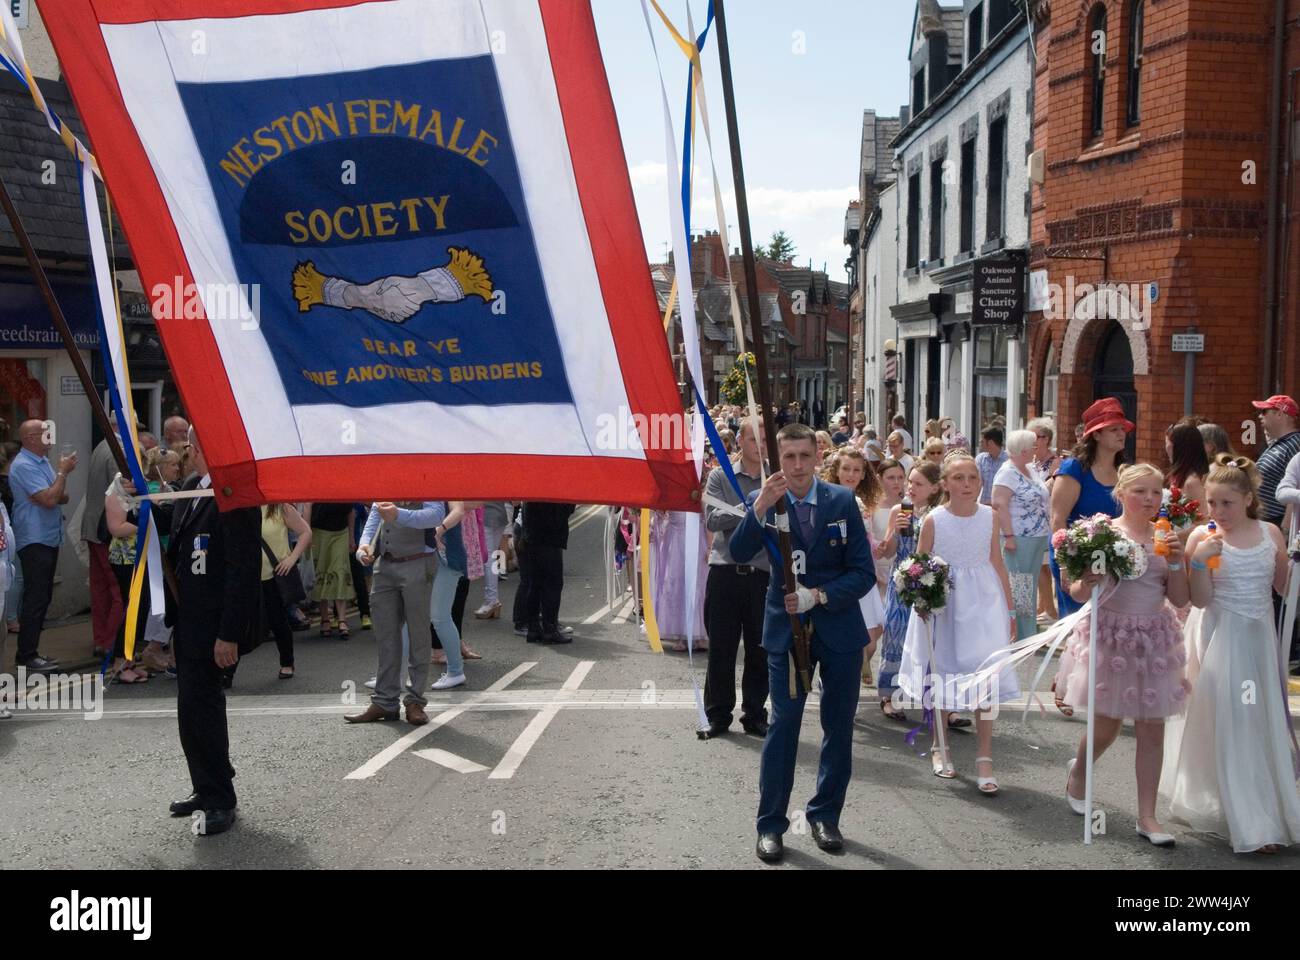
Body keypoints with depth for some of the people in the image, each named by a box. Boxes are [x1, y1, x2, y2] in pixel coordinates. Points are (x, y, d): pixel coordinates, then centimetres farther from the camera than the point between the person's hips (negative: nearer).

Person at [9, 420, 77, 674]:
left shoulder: (43, 462, 13)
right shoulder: (23, 466, -15)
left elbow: (61, 498, 13)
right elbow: (48, 500, -22)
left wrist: (63, 472, -8)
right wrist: (63, 472, -14)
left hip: (49, 539, 9)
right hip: (34, 541, -9)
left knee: (42, 598, 12)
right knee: (35, 599, -7)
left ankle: (29, 651, 19)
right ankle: (26, 657, -2)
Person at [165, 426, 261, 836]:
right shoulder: (191, 488, 9)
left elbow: (243, 569, -21)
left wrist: (229, 634, -22)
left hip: (213, 626, -9)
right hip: (188, 620, 9)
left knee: (198, 708, -6)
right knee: (198, 706, 16)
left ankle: (219, 801, 8)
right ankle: (207, 788, 30)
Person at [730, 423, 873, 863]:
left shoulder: (842, 501, -5)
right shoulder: (763, 501, -5)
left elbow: (864, 572, -6)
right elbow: (739, 554, -21)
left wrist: (818, 595, -19)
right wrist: (760, 508, -35)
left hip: (840, 627, 1)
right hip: (787, 628, -1)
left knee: (838, 727, 11)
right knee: (783, 724, -3)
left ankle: (825, 815, 27)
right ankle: (771, 823, 8)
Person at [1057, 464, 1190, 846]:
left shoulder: (1166, 539, 3)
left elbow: (1180, 599, 2)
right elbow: (1076, 591, -6)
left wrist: (1176, 563, -12)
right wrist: (1085, 585, -28)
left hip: (1154, 638, 3)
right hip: (1111, 635, -3)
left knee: (1152, 728, 4)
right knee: (1108, 724, 7)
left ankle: (1147, 816, 14)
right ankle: (1077, 770, 39)